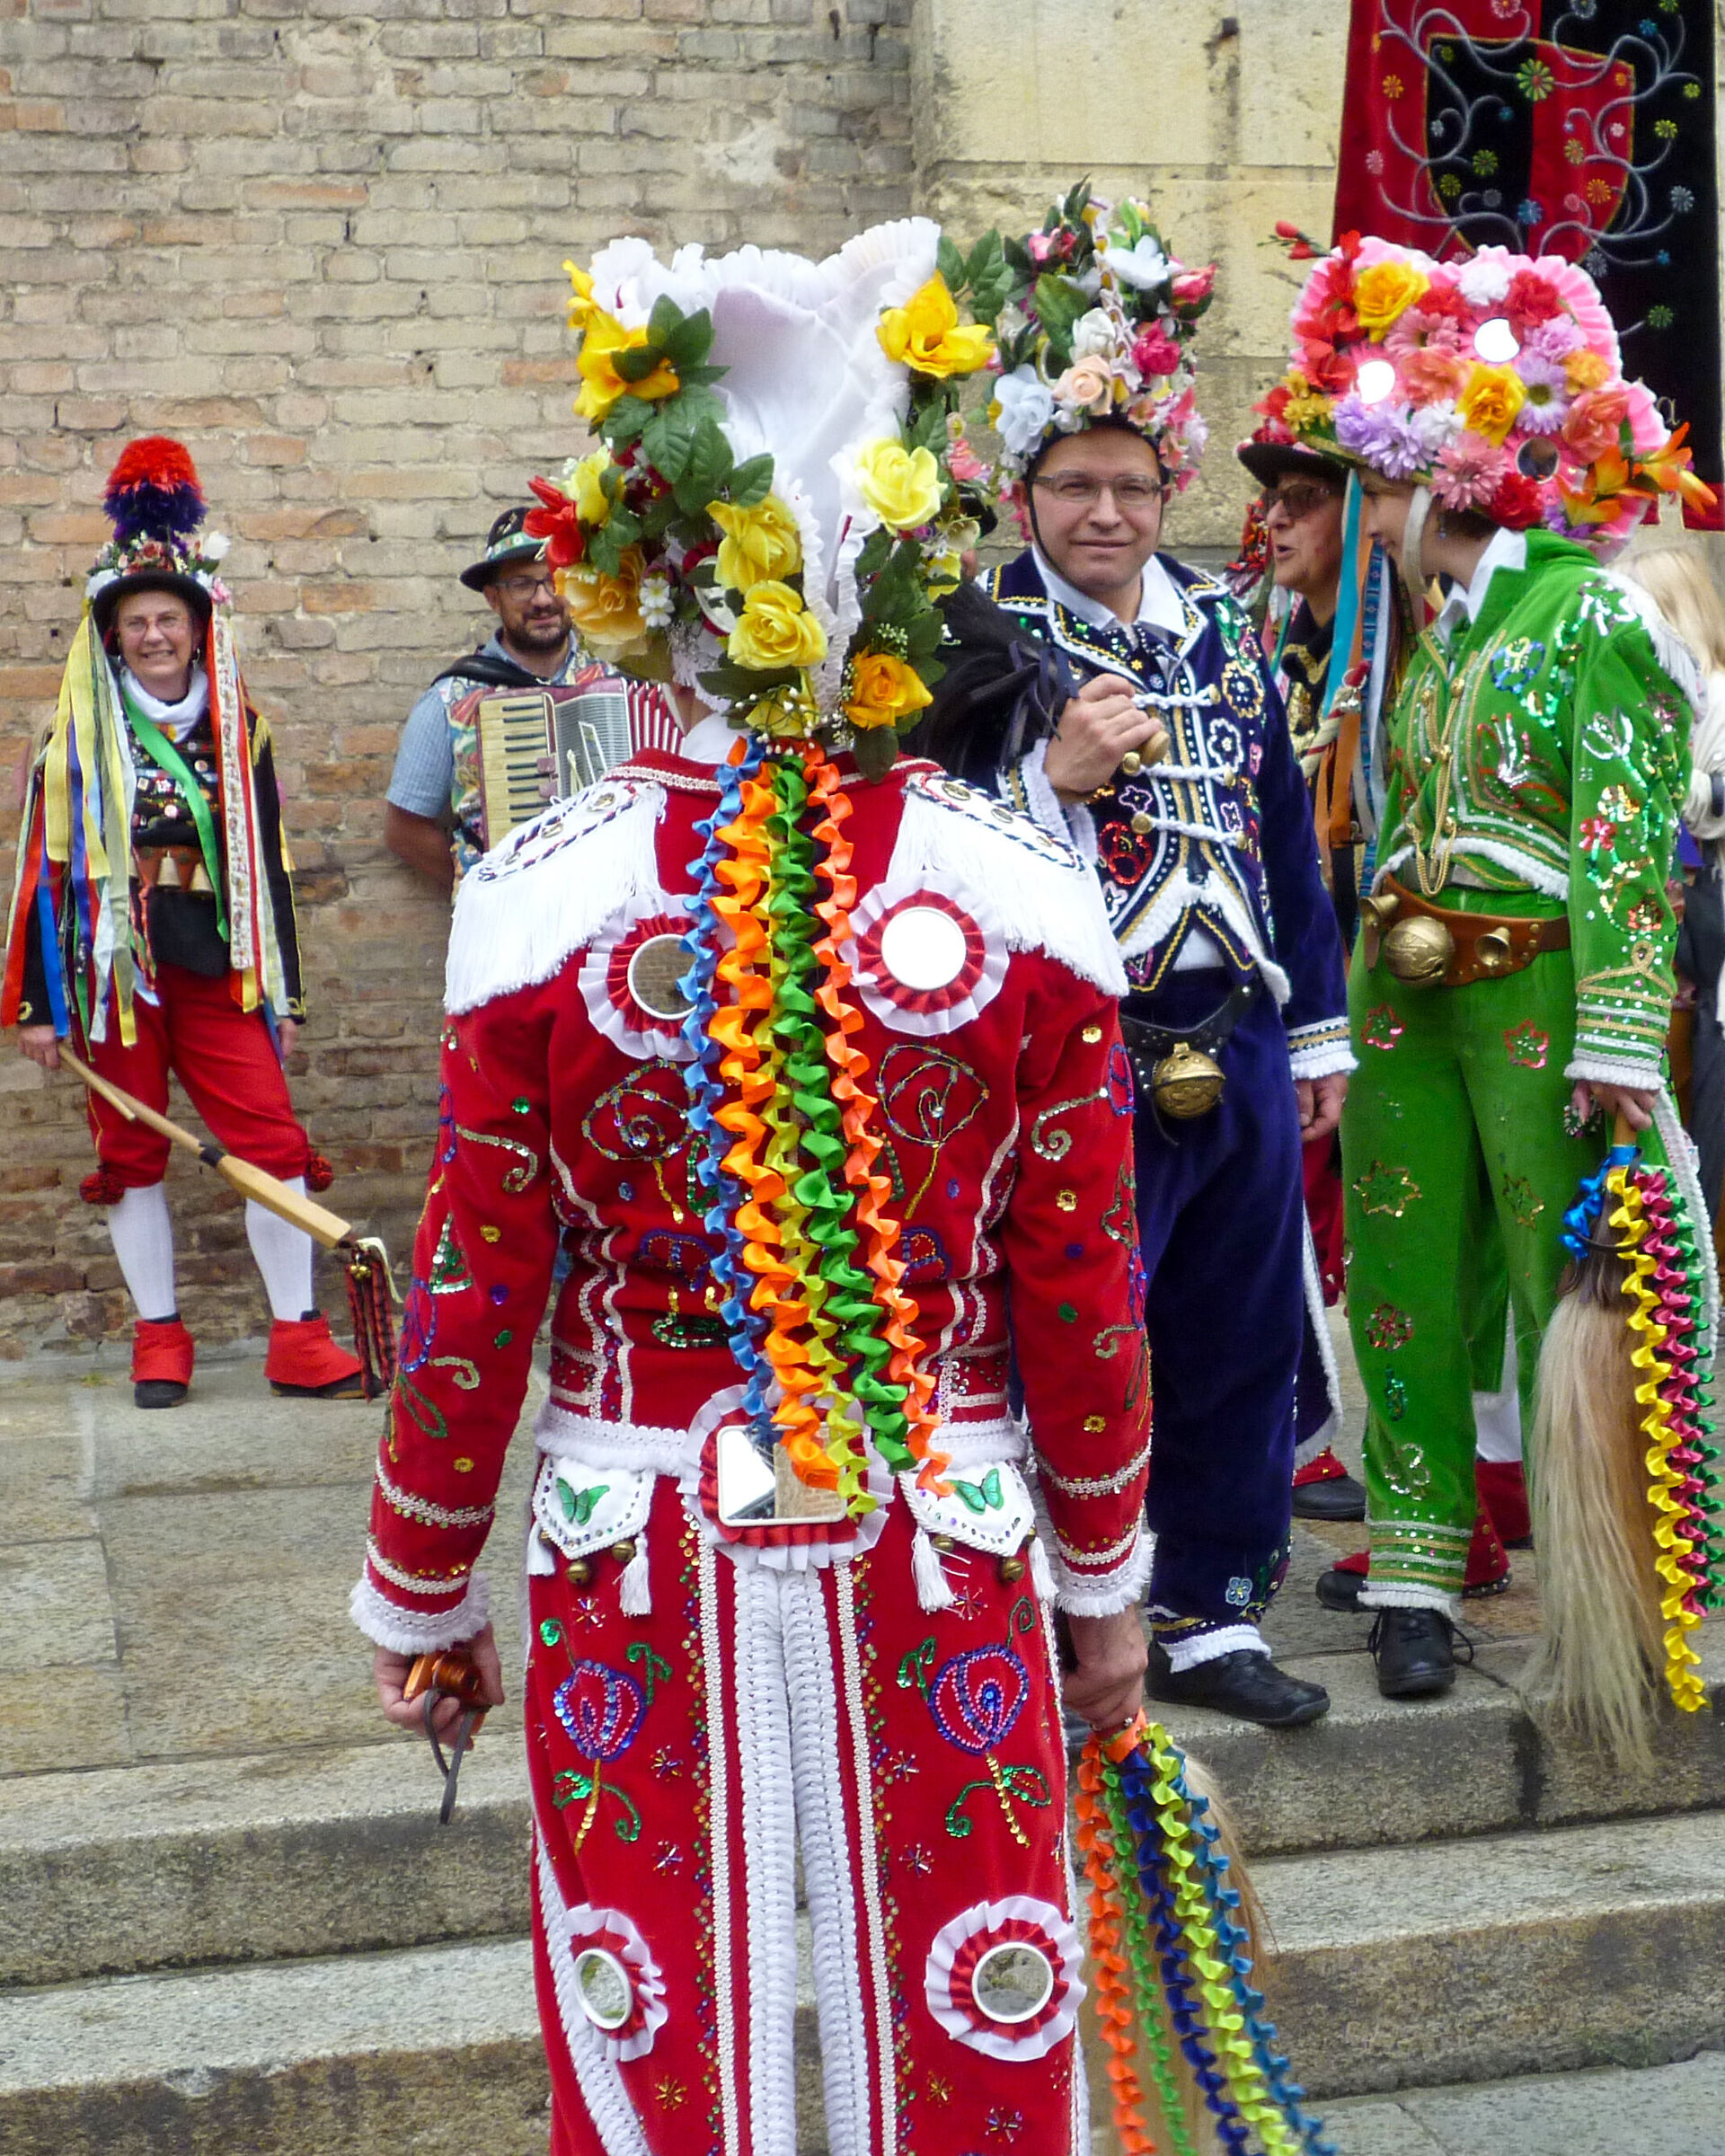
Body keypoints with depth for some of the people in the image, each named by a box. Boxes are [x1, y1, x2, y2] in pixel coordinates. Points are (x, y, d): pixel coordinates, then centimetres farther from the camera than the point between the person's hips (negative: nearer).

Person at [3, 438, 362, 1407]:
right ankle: (160, 1338, 17)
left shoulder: (240, 727, 8)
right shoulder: (80, 736, 1)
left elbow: (268, 861, 11)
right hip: (114, 967, -1)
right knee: (132, 1155, 6)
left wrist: (285, 992, 10)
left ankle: (298, 1336, 4)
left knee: (274, 1143, -4)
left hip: (217, 966, 1)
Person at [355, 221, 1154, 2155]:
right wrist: (1102, 1580, 12)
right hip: (943, 1569, 1)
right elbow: (1085, 1293, -2)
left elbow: (471, 1300, -4)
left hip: (639, 1562, 0)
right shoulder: (1027, 892, -8)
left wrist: (417, 1596, 10)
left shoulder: (542, 899, -10)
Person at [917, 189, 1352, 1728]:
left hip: (1238, 1056, 6)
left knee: (1240, 1343, 13)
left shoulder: (1224, 627, 11)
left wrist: (1318, 1026, 16)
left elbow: (1286, 833, 16)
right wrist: (1054, 776, -24)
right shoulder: (983, 641, -5)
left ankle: (1210, 1613, 28)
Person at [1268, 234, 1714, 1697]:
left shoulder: (1596, 616, -8)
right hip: (1408, 999, 7)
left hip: (1541, 1003, -7)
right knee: (1409, 1290, 8)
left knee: (1574, 1293, -3)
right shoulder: (1443, 630, 14)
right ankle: (1420, 1577, 17)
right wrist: (1357, 1018, 14)